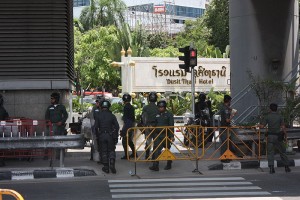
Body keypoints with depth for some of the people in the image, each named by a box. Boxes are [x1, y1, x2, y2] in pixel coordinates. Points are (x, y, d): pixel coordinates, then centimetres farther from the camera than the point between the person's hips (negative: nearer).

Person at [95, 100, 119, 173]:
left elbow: (96, 127, -5)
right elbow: (117, 126, -5)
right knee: (111, 150, 11)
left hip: (102, 136, 0)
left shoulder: (99, 116, -2)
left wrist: (97, 136, 7)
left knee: (104, 151, 8)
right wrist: (115, 136, 5)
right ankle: (112, 164, -11)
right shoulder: (112, 116, -2)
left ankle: (106, 167, 8)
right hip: (110, 136, 0)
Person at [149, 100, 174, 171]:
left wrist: (172, 136, -10)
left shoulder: (169, 114, -1)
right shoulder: (157, 115, 12)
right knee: (156, 149, -8)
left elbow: (171, 126, -5)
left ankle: (169, 165, 22)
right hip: (157, 134, 4)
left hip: (166, 135, -4)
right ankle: (155, 165, -13)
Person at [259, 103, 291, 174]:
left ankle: (271, 168, -10)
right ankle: (286, 167, 15)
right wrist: (285, 135, 5)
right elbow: (283, 127, -5)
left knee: (270, 152, 2)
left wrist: (259, 125, 20)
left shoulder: (267, 116, -1)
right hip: (278, 136, 0)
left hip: (270, 136, 0)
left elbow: (262, 126, -3)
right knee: (282, 152, 12)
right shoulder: (280, 116, -1)